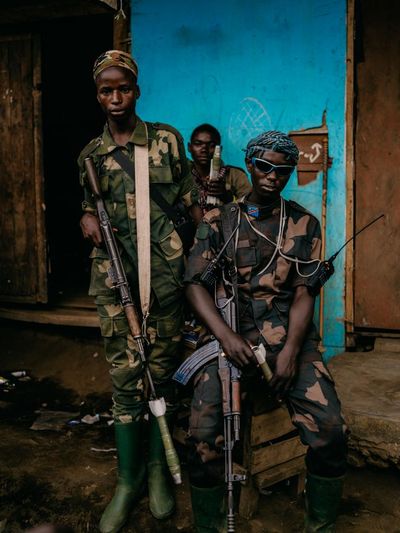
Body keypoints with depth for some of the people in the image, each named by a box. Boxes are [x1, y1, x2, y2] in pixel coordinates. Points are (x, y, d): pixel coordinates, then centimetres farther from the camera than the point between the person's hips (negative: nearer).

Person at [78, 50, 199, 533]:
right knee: (125, 375, 2)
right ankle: (128, 479, 15)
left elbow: (189, 202, 7)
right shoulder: (90, 155, 11)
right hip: (114, 273, 1)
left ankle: (157, 468, 24)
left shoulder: (166, 139, 5)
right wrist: (88, 219, -2)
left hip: (164, 269, -1)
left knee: (162, 370, 7)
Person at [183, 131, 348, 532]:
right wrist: (225, 336, -15)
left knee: (330, 429, -19)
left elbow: (303, 293, 5)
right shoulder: (218, 221, 10)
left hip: (287, 334, 1)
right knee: (204, 432, -23)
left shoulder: (304, 224, 12)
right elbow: (195, 282, 2)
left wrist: (290, 351, -11)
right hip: (231, 333, -1)